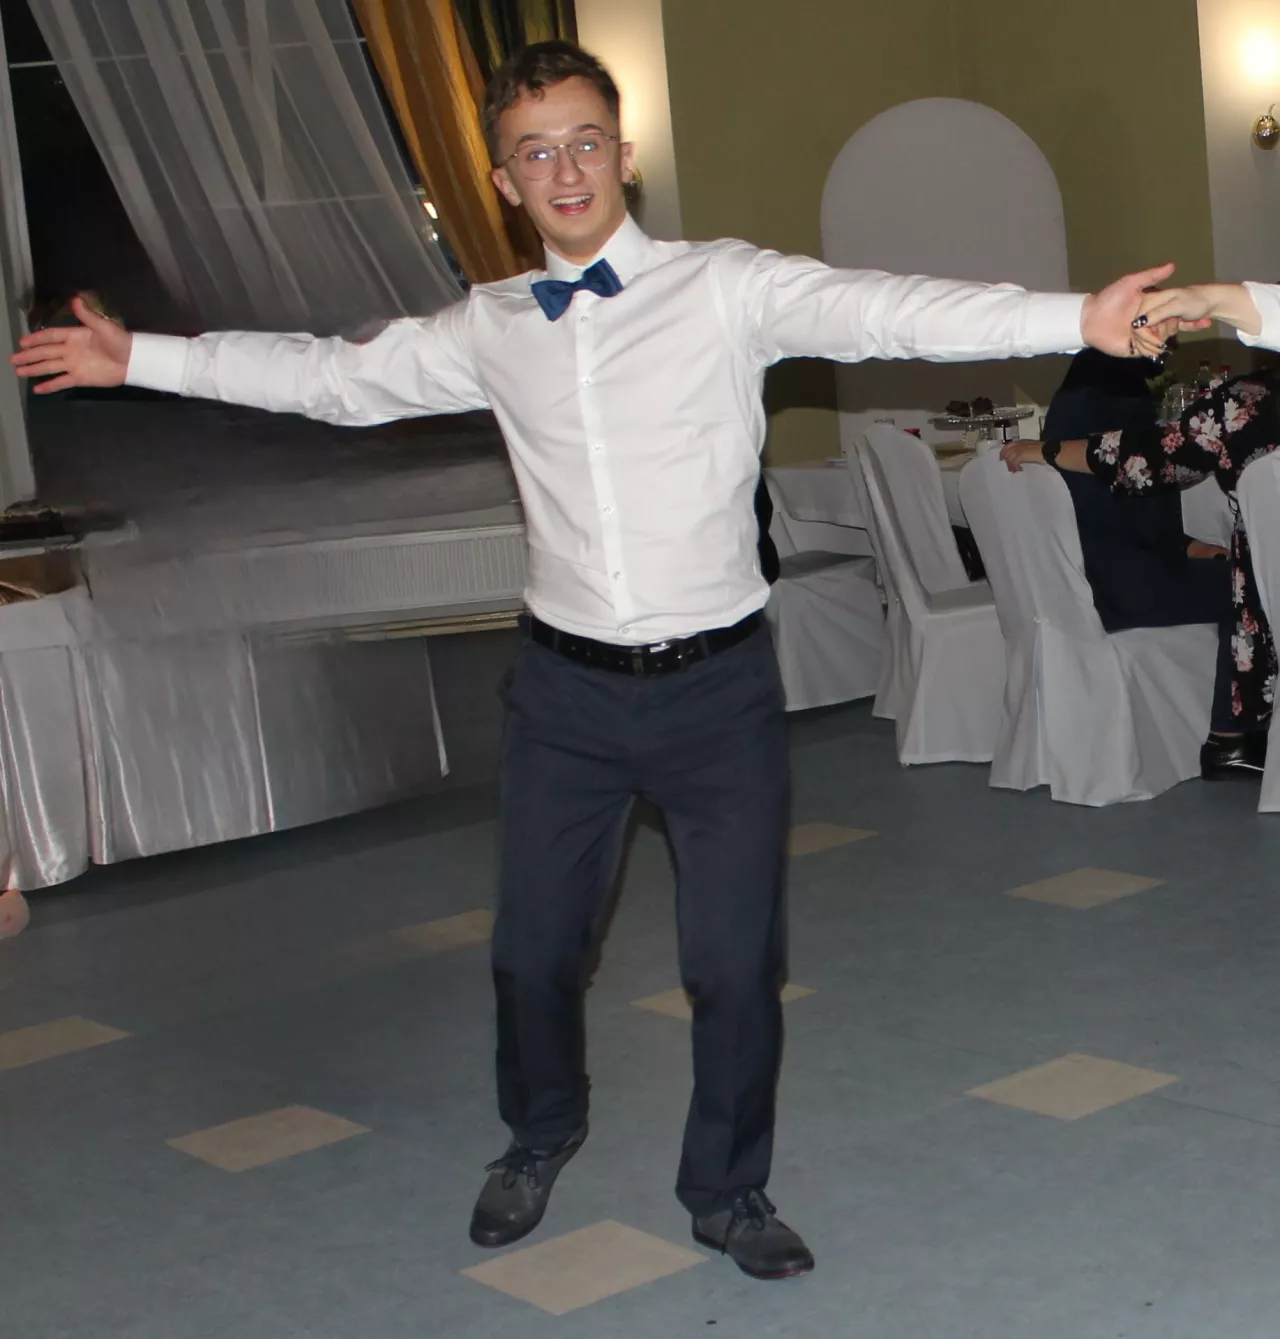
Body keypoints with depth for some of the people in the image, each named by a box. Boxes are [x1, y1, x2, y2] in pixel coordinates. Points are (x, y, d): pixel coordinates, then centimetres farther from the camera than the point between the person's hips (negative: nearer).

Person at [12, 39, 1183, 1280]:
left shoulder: (727, 288, -8)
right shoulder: (488, 329, 3)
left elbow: (883, 310, -21)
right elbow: (335, 374, 14)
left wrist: (1079, 318, -35)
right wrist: (138, 359, 17)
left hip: (719, 682, -3)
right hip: (565, 687, 3)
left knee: (735, 963, 4)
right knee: (532, 947, 14)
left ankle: (728, 1191, 30)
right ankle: (538, 1138, 45)